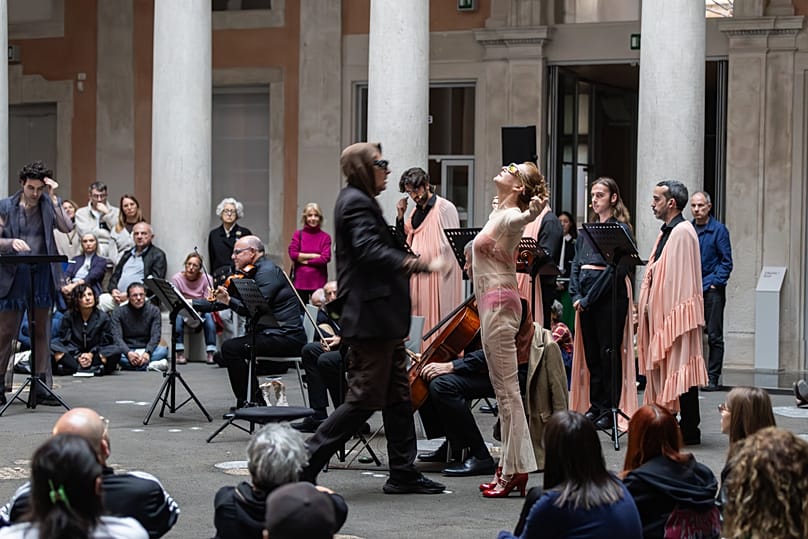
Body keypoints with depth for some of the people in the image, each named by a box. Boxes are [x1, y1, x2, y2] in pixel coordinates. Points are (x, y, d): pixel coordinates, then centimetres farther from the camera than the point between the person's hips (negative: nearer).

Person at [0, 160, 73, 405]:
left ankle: (42, 387, 12)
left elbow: (67, 228, -9)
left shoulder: (50, 204, 6)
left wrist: (53, 198, -13)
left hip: (42, 277, 2)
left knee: (42, 334, 7)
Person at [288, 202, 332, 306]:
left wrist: (305, 261, -6)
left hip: (318, 282, -1)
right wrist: (314, 256, -9)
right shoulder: (298, 234, 5)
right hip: (300, 281, 1)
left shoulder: (325, 237, 2)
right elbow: (292, 254, -6)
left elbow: (325, 258, -8)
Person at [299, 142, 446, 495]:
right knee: (365, 397, -7)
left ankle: (403, 474, 15)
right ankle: (307, 463, -2)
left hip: (379, 319, 11)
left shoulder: (360, 201, 20)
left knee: (398, 395, 11)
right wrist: (421, 264, -31)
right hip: (371, 316, -11)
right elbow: (371, 251, -26)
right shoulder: (356, 202, -13)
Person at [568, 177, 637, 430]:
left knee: (608, 352, -5)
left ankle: (610, 410, -1)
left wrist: (589, 298, -15)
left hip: (609, 295, -7)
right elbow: (576, 264, 14)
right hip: (585, 298, 7)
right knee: (590, 352, 9)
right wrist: (576, 295, -2)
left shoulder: (621, 229, -5)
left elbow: (616, 268, -13)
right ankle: (595, 406, 15)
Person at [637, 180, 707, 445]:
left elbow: (681, 277, -18)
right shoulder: (666, 231, 17)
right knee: (666, 368, 11)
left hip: (677, 312, -10)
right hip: (661, 311, 10)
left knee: (680, 369, -7)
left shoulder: (682, 232, -13)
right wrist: (648, 304, 16)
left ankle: (689, 430, -3)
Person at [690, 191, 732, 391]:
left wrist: (716, 282, -11)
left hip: (711, 290, -4)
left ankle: (712, 377, 1)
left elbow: (726, 261, -3)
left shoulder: (718, 229, -1)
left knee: (714, 336, -2)